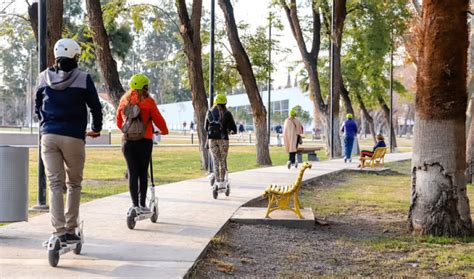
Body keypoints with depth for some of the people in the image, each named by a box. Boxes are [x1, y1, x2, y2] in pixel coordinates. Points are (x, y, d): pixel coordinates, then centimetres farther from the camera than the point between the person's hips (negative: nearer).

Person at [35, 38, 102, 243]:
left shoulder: (44, 77, 6)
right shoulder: (83, 79, -5)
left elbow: (37, 107, 16)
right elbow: (95, 107, 2)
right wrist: (96, 129, 20)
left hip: (48, 136, 2)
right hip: (74, 137, -2)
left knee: (55, 184, 2)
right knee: (74, 184, 11)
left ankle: (60, 231, -7)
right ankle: (71, 229, 12)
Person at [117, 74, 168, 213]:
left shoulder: (124, 100, 6)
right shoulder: (148, 101, -7)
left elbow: (119, 122, 14)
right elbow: (158, 119, -2)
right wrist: (164, 131, 17)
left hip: (127, 141, 3)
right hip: (144, 140, -3)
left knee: (132, 172, 3)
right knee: (143, 172, 8)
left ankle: (135, 204, -4)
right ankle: (142, 204, 11)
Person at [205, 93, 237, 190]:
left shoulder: (210, 113, 5)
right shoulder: (227, 114, -3)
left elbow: (206, 127, 14)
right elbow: (234, 129, -1)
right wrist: (230, 131, 21)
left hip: (212, 139, 2)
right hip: (223, 139, -1)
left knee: (215, 161, 4)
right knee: (223, 161, 10)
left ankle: (217, 182, -5)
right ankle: (222, 182, 11)